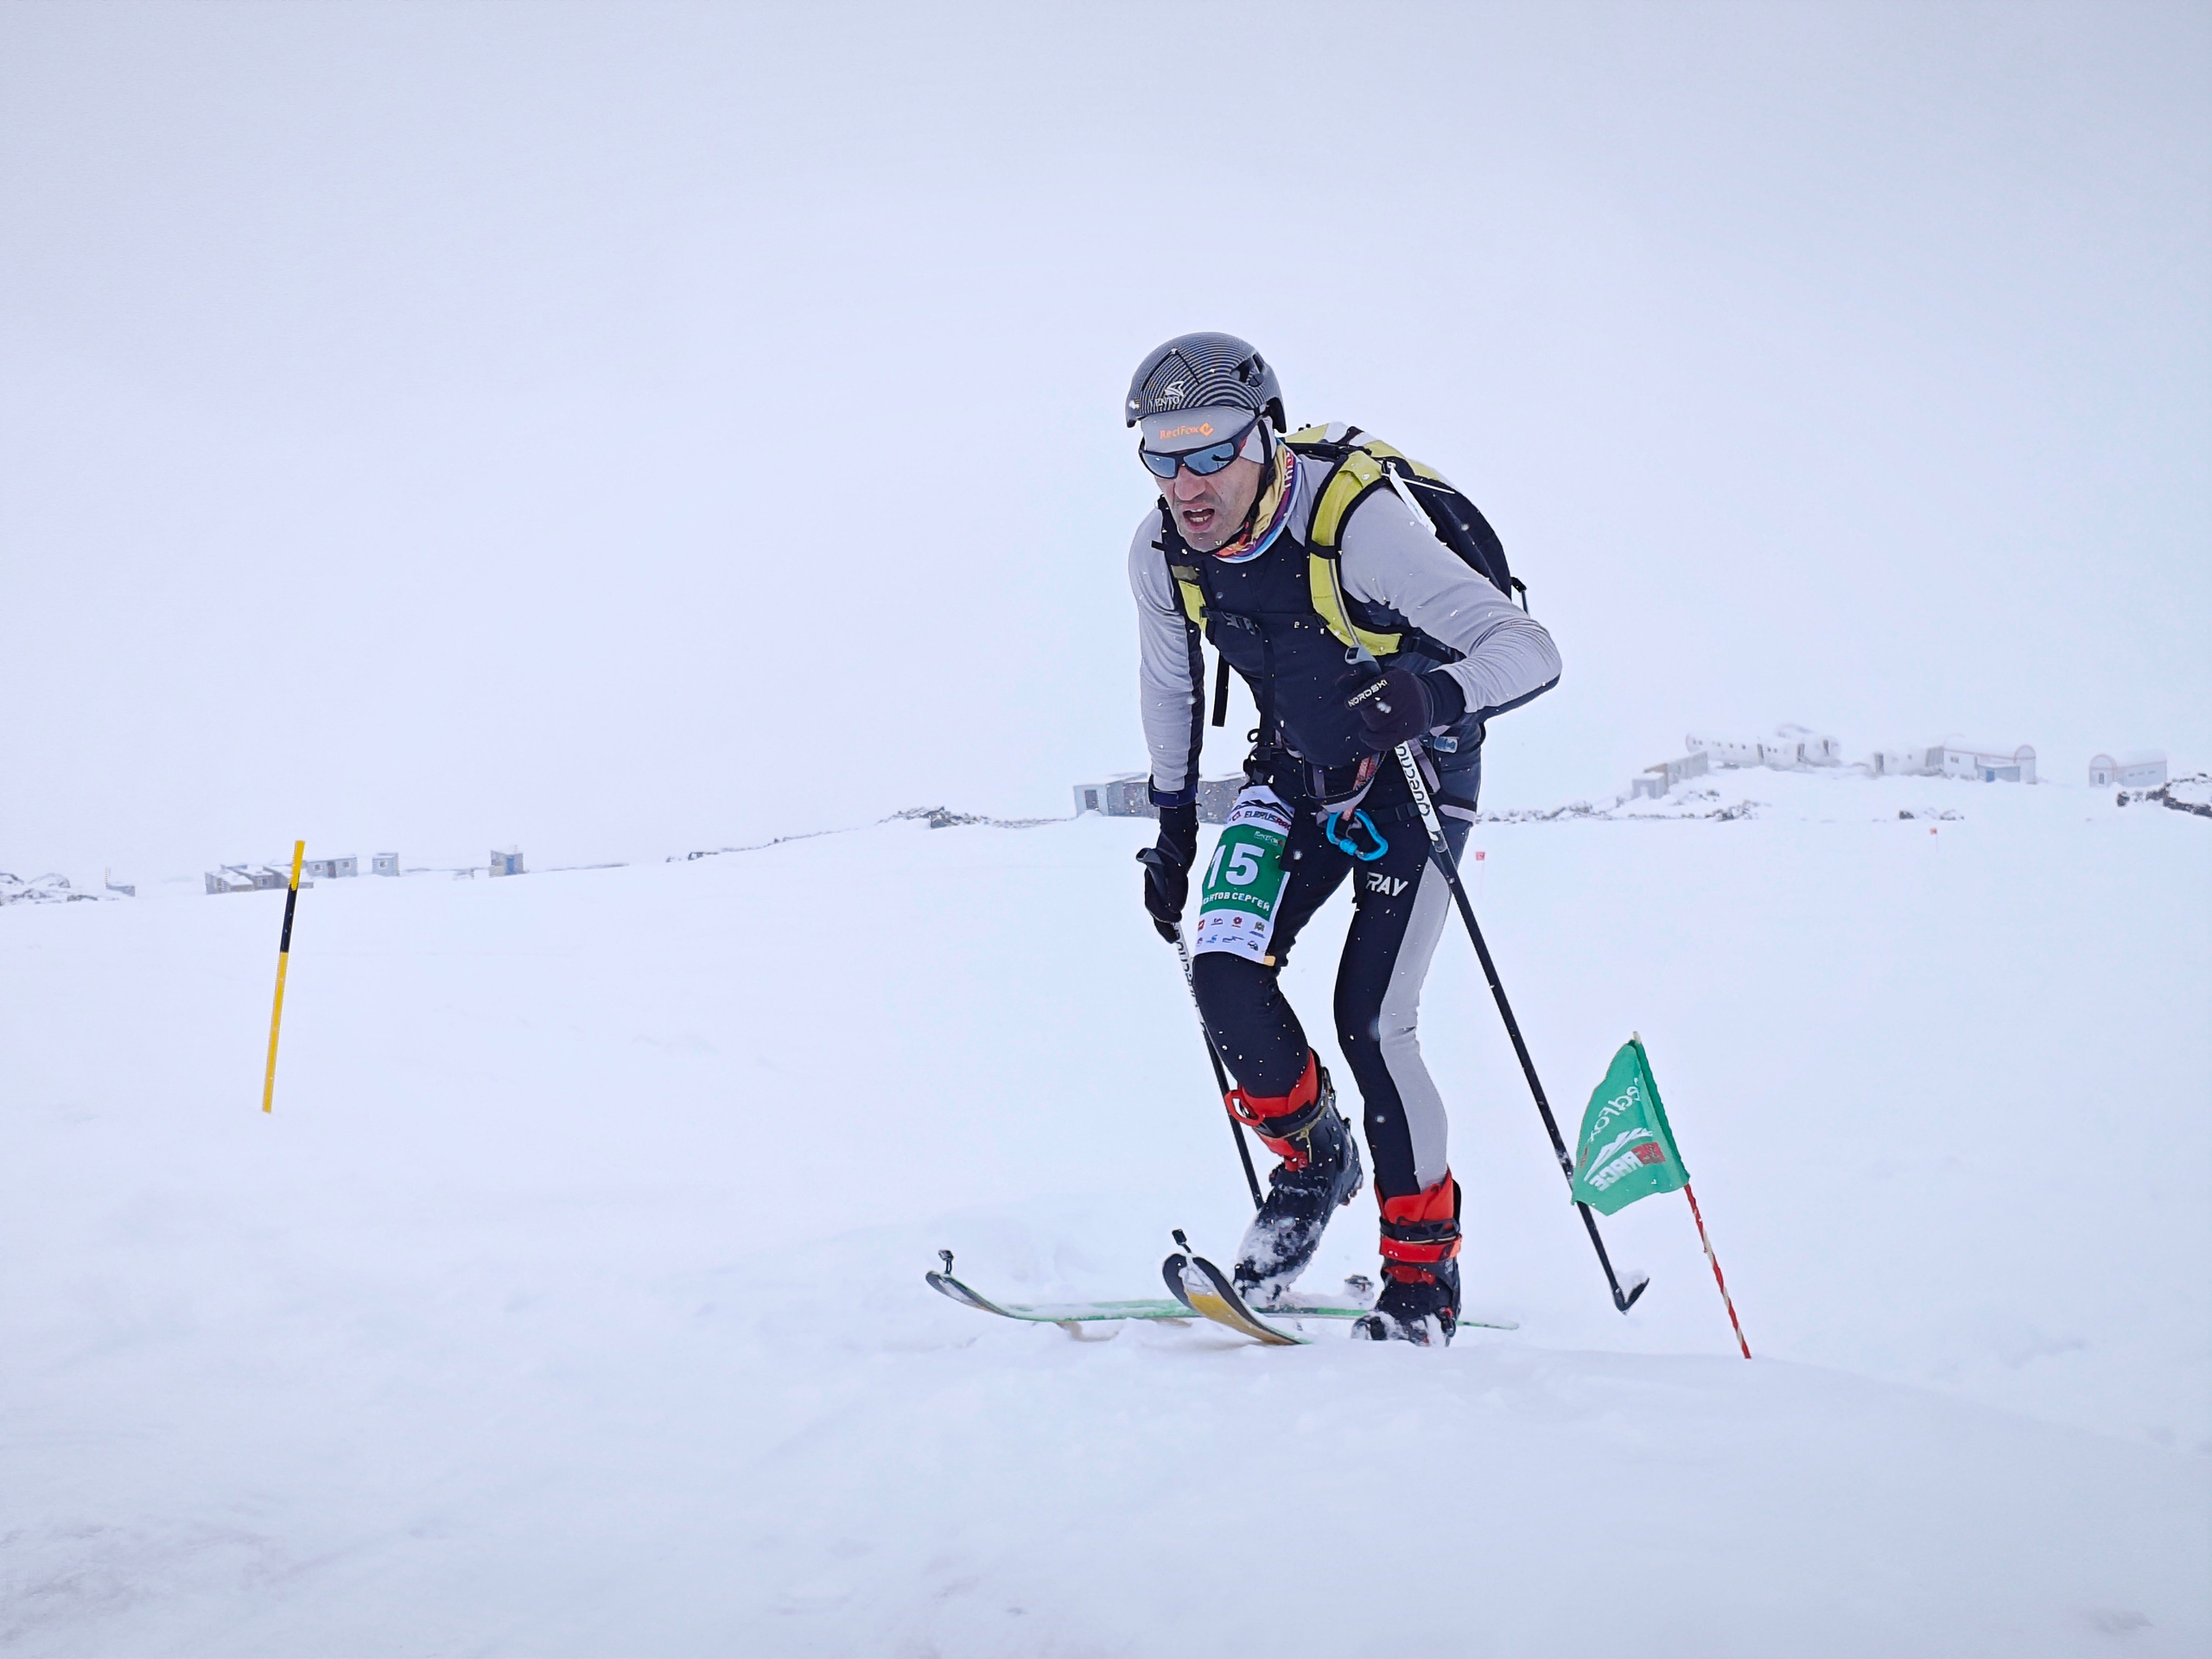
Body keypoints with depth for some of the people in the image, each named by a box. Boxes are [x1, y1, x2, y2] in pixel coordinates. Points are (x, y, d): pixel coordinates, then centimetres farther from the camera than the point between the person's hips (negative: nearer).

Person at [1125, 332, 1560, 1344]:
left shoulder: (1358, 521, -31)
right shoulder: (1161, 551, -13)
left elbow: (1530, 650, -35)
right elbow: (1169, 682, 9)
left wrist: (1430, 697, -55)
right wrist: (1173, 820, 12)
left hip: (1414, 774, -5)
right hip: (1297, 772, 5)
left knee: (1371, 1023, -14)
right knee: (1225, 972, -14)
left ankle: (1424, 1272, 5)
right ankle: (1312, 1160, 14)